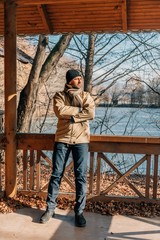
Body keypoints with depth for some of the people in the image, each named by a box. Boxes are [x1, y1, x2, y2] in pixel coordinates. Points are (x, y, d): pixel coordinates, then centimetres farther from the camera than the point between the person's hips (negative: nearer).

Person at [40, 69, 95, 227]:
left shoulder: (86, 96, 8)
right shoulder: (59, 96, 5)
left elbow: (91, 114, -10)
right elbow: (60, 111, -15)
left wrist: (70, 116, -13)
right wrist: (79, 109, -9)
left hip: (81, 140, 0)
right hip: (62, 139, 0)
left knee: (80, 176, 1)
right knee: (56, 174, 4)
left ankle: (79, 211, 12)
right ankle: (50, 208, 17)